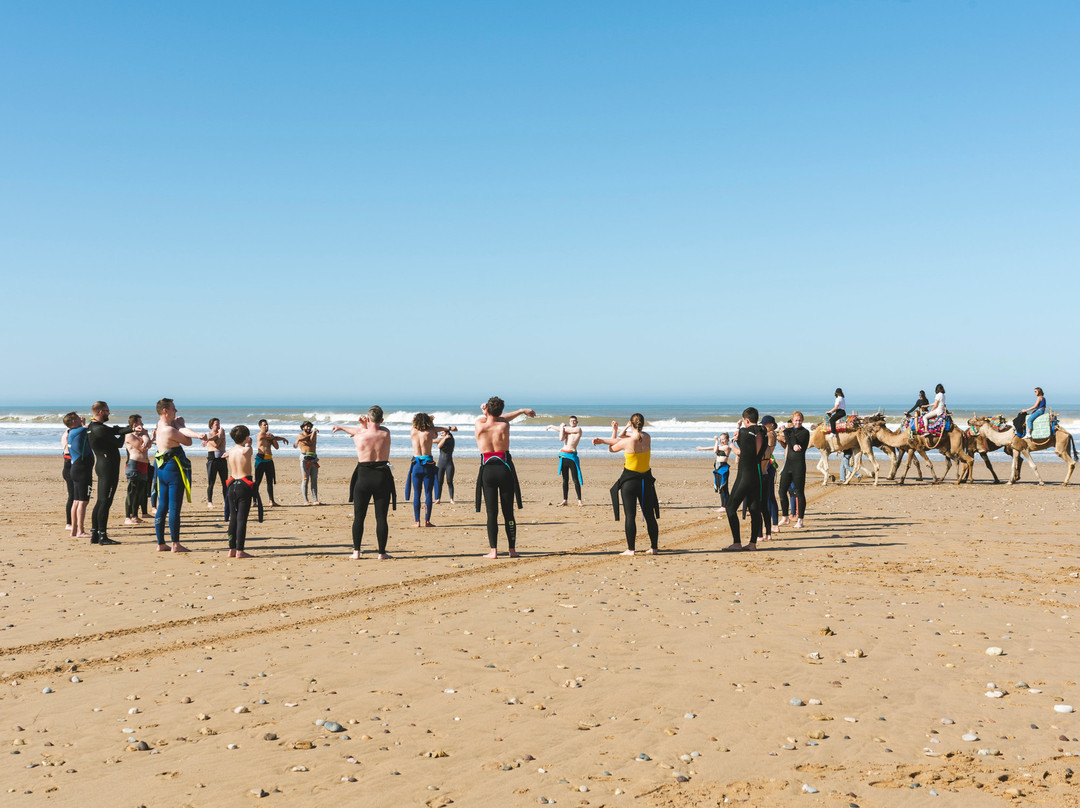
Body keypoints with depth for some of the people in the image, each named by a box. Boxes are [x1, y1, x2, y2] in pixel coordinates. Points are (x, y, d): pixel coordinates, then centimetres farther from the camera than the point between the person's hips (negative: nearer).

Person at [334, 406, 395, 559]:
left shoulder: (359, 437, -10)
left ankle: (356, 551, 11)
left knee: (358, 516, 10)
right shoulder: (385, 433, -3)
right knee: (381, 517, 4)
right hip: (382, 477, 1)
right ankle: (382, 552, 6)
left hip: (363, 478, -1)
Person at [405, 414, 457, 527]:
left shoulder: (413, 432, 1)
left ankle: (417, 521, 4)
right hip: (428, 465, -2)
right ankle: (426, 521, 0)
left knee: (417, 495, 6)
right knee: (428, 494, 2)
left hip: (416, 465, 2)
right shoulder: (429, 433, -7)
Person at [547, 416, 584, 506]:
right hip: (563, 455, 5)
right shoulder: (567, 430, 16)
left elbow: (565, 430, -3)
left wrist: (553, 426, 8)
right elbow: (561, 438, 0)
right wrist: (562, 427, 1)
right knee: (565, 479, 6)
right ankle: (565, 500, 9)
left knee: (575, 479, -6)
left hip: (572, 456, -5)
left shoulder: (578, 429, 1)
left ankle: (579, 500, -3)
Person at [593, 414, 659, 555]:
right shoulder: (647, 438, -2)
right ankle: (654, 547, 14)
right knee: (649, 515, 10)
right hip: (645, 479, 4)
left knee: (630, 516, 0)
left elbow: (612, 449, 5)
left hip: (629, 480, -4)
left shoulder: (627, 442, -15)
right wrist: (603, 440, -2)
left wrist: (615, 431, 19)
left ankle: (631, 549, -1)